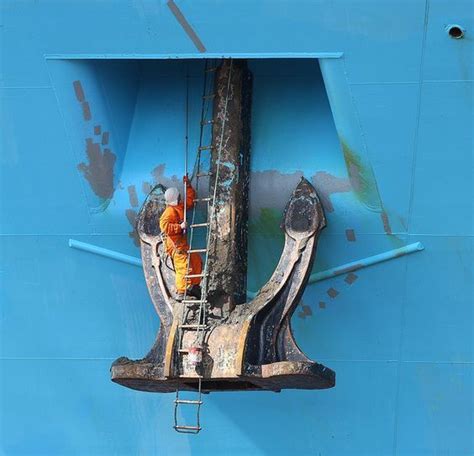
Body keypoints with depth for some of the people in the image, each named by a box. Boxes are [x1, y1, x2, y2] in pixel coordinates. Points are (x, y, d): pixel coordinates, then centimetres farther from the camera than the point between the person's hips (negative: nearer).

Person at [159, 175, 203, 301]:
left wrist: (188, 185, 18)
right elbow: (164, 226, -24)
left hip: (182, 242, 10)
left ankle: (194, 286, 20)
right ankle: (181, 293, -10)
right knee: (183, 267, -13)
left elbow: (190, 200, 27)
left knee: (196, 260, 12)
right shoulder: (170, 211, -15)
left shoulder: (180, 207, 14)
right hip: (175, 244, -10)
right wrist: (180, 226, -21)